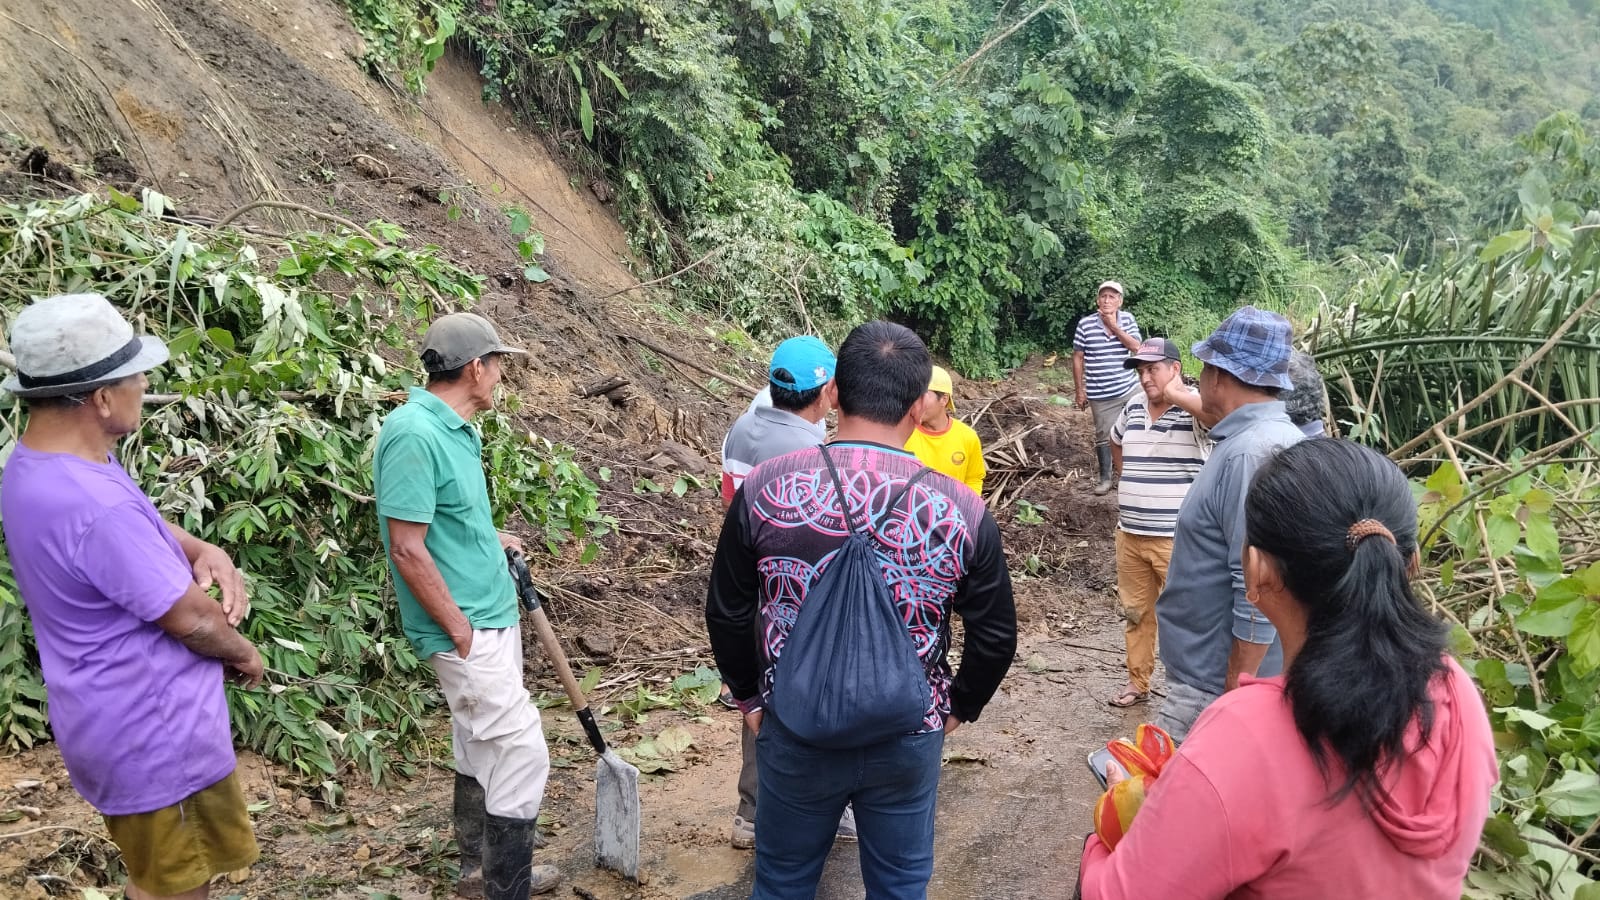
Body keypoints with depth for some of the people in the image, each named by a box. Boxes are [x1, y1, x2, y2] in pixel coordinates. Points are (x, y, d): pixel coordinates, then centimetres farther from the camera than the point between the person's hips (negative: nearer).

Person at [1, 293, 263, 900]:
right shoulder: (92, 505, -33)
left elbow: (141, 526, 16)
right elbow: (192, 620, -24)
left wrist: (203, 551, -5)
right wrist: (244, 654, -3)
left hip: (128, 718, 10)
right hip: (154, 734, -10)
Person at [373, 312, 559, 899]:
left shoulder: (453, 427, 6)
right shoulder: (413, 434, -22)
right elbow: (408, 549, -22)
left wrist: (492, 540, 18)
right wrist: (461, 632, -18)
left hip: (490, 617, 10)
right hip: (468, 630, -10)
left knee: (480, 751, 19)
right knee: (522, 756, -6)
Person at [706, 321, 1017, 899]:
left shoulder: (766, 487, -14)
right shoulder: (962, 509, -14)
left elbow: (727, 615, -5)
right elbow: (995, 636, -5)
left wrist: (750, 697, 11)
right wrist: (958, 708, 12)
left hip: (794, 733, 1)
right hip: (910, 740, 0)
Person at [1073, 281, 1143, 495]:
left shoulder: (1128, 319, -1)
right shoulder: (1085, 324, -8)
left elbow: (1137, 348, -11)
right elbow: (1078, 358, -2)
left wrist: (1115, 327, -17)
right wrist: (1079, 390, -2)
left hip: (1130, 389, 2)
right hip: (1101, 394, -2)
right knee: (1104, 436, 7)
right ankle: (1105, 478, 19)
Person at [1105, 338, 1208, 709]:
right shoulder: (1133, 406, 7)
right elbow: (1116, 443, 28)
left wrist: (1178, 394, -28)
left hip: (1178, 538, -7)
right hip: (1129, 533, 7)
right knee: (1135, 611, 18)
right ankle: (1137, 681, 33)